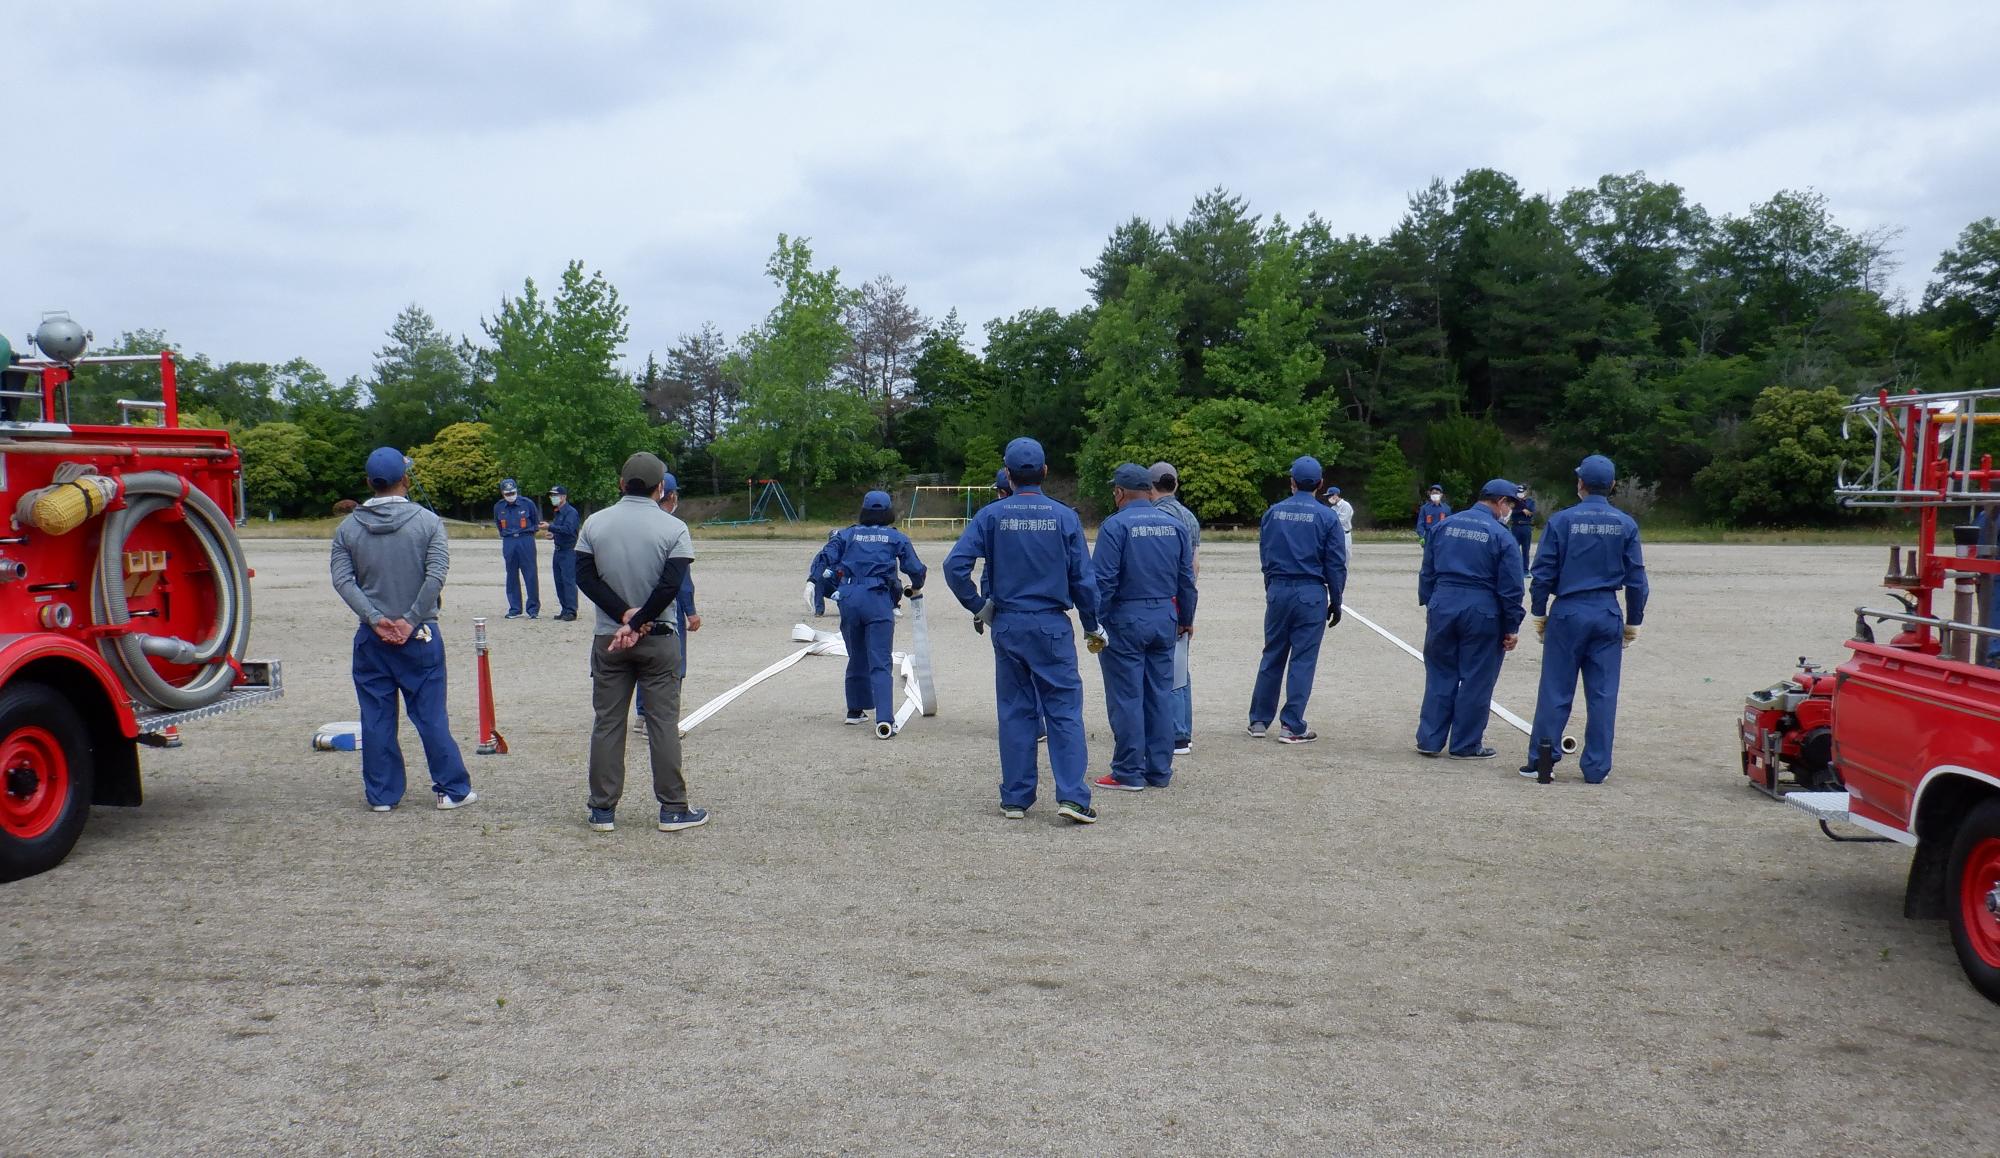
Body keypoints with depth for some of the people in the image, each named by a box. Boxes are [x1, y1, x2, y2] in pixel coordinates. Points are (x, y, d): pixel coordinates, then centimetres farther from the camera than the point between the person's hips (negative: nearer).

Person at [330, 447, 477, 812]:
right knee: (430, 714, 4)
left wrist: (375, 619, -10)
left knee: (376, 718, 8)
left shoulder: (349, 527, 3)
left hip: (371, 638, 2)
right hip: (420, 636, -2)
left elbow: (342, 579, -6)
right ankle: (452, 789, 10)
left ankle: (381, 795, 13)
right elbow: (436, 576, -14)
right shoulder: (427, 522, -5)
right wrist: (411, 620, -11)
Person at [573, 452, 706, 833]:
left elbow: (584, 576, -5)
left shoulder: (595, 523, 1)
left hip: (607, 638, 2)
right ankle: (673, 808, 7)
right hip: (658, 638, -2)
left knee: (607, 722, 8)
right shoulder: (673, 528, -8)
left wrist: (624, 615, -10)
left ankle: (603, 809, 12)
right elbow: (671, 585, -16)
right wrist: (638, 622, -11)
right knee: (663, 722, 4)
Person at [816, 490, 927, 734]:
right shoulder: (897, 538, 11)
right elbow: (916, 570, 11)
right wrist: (916, 588, 31)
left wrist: (829, 589, 13)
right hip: (879, 600, -2)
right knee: (880, 663, -6)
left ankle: (855, 710, 30)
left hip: (848, 599, 3)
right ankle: (884, 719, -19)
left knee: (857, 658, 20)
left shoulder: (846, 535, 15)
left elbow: (825, 559, 4)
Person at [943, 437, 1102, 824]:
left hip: (1007, 625, 1)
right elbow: (1082, 578, -3)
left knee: (1015, 712, 10)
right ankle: (1072, 796, -7)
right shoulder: (1064, 517, -4)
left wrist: (977, 606, 4)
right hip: (1052, 625, -1)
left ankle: (1015, 798, 14)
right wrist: (1092, 626, 9)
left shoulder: (992, 515, -3)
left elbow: (955, 565, -10)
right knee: (1064, 708, 2)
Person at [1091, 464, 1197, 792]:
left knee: (1126, 697, 0)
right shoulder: (1175, 525, 7)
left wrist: (1094, 623, -9)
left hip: (1125, 620, -6)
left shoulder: (1116, 526, -11)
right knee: (1161, 694, 11)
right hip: (1165, 618, 6)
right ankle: (1159, 770, 15)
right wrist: (1185, 618, 21)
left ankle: (1129, 773, 4)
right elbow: (1187, 579, 12)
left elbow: (1102, 580, -14)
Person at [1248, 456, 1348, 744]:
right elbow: (1336, 565, -4)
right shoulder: (1327, 517, -6)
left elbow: (1264, 555, 10)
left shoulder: (1273, 512, 3)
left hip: (1277, 591, 3)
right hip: (1311, 594, -3)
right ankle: (1292, 726, 4)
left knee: (1272, 656, 13)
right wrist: (1335, 602, 5)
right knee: (1302, 660, 2)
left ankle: (1259, 720, 17)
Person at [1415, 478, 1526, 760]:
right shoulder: (1501, 536, -7)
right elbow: (1510, 588, -6)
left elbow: (1427, 573, 11)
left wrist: (1429, 605, 17)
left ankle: (1430, 740, 14)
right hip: (1482, 613, -4)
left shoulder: (1443, 526, 7)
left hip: (1443, 607, 4)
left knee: (1440, 676, 12)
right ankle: (1466, 745, 12)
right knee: (1476, 680, 6)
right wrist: (1512, 627, -1)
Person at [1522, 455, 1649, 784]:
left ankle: (1541, 760, 7)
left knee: (1555, 690, 3)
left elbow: (1543, 573, -4)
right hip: (1608, 615, 2)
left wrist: (1540, 613, 7)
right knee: (1603, 694, 6)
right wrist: (1633, 621, 12)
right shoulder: (1626, 524, 2)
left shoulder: (1561, 520, -5)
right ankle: (1596, 768, 9)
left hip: (1568, 612, -2)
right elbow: (1636, 579, 4)